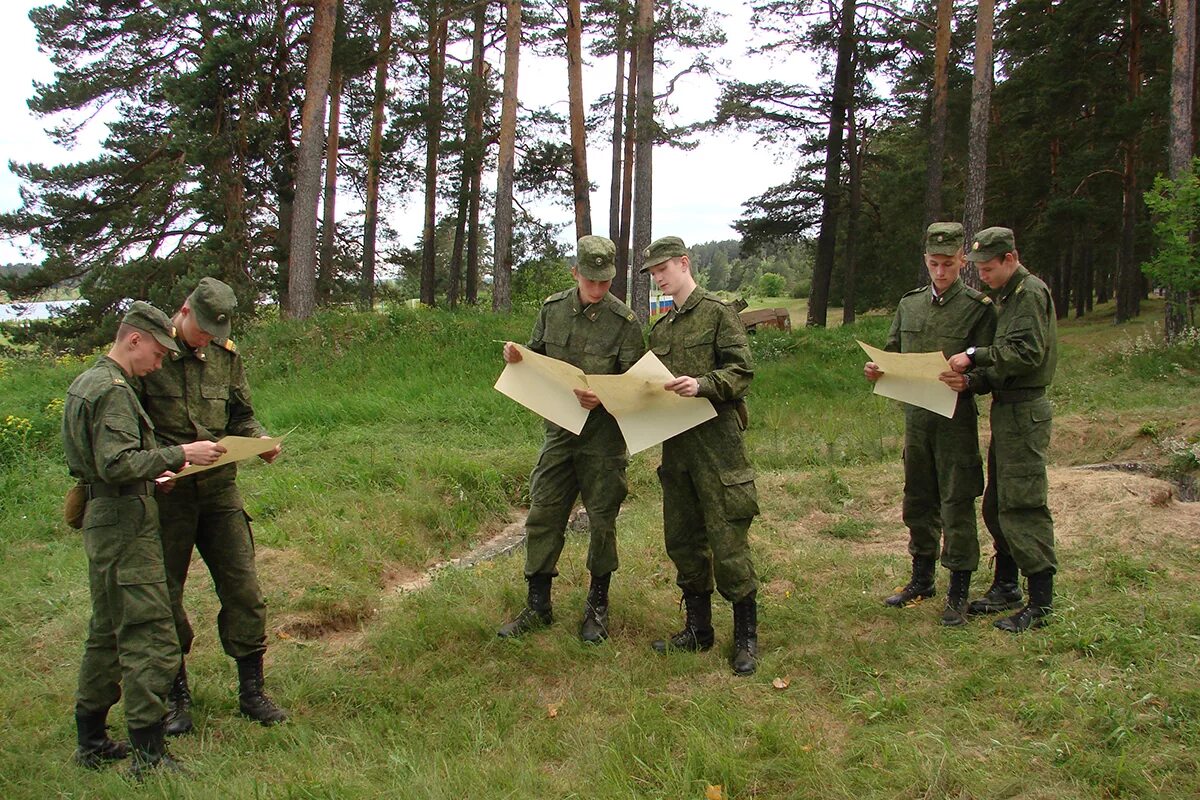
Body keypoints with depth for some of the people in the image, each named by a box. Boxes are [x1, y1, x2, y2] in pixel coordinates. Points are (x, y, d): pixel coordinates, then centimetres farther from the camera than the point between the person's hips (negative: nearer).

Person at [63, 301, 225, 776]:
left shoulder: (85, 383, 17)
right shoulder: (112, 390, -15)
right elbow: (117, 463, -25)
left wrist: (152, 476, 20)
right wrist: (179, 454, -21)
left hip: (102, 522, 11)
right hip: (125, 524, -11)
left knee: (107, 634, 18)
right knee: (149, 639, -8)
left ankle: (91, 741, 28)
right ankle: (149, 754, -6)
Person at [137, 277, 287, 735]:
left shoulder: (227, 356, 8)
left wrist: (260, 440, -5)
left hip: (220, 490, 4)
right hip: (165, 492, -3)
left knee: (243, 589, 3)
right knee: (164, 596, 6)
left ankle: (251, 691, 15)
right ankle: (177, 697, 21)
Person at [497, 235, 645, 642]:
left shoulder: (624, 322, -9)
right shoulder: (552, 309, 3)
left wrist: (603, 399, -25)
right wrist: (516, 358, -8)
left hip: (603, 437, -4)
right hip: (558, 430, 4)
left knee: (602, 522, 6)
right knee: (542, 517, 6)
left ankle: (597, 606, 24)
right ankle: (538, 606, 19)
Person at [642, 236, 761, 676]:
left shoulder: (718, 313, -2)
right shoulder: (660, 329, 18)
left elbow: (741, 369, -10)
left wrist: (703, 384, -24)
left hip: (716, 438, -7)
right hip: (675, 442, 7)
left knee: (727, 539, -6)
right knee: (682, 539, 11)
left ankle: (746, 637, 6)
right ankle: (698, 628, 23)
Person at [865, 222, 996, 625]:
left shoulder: (978, 306, -4)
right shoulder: (909, 304, 11)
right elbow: (892, 351, 17)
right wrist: (876, 369, -5)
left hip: (956, 417, -5)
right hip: (915, 414, 5)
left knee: (957, 504, -1)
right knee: (918, 501, 15)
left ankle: (958, 592, 9)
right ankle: (922, 579, 30)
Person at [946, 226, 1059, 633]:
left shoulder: (1031, 292, -10)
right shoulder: (1007, 297, 18)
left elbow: (1027, 352, -22)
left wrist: (974, 356, -19)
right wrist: (970, 381, -2)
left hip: (1024, 411, -10)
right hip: (1007, 409, 10)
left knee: (1022, 507, -8)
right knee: (996, 506, 15)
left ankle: (1041, 602, -2)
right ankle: (1005, 586, 26)